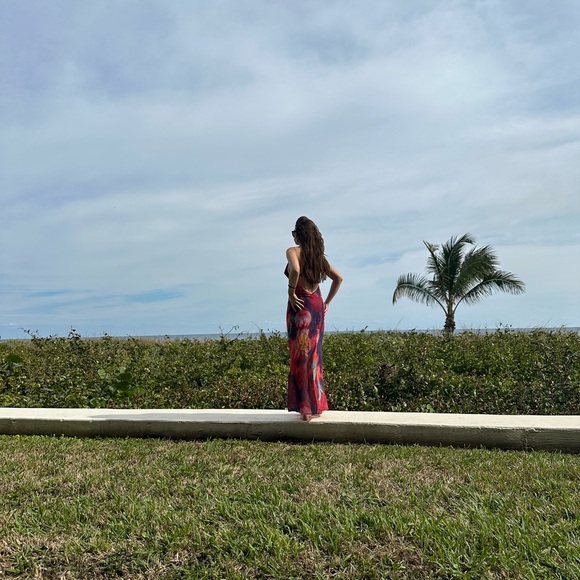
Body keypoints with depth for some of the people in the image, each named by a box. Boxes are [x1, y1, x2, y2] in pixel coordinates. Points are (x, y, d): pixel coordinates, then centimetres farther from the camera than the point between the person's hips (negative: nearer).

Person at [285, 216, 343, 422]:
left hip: (300, 306, -6)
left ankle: (307, 407, 6)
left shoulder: (293, 251, -7)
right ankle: (317, 404, 23)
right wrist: (327, 302, 18)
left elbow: (295, 270, -28)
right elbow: (338, 278, 16)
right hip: (317, 306, 6)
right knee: (314, 355, 14)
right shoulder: (319, 256, 12)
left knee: (301, 356, 2)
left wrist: (291, 292, -15)